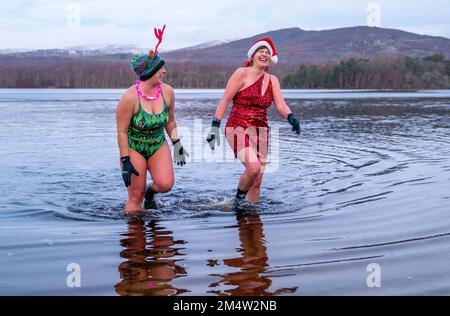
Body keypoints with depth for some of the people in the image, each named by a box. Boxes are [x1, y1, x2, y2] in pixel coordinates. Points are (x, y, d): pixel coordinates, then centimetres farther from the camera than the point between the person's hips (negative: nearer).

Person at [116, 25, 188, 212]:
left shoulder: (167, 92, -7)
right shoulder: (130, 98, -22)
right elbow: (122, 132, -18)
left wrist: (177, 145, 10)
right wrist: (125, 162, -19)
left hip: (158, 146, 4)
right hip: (133, 148, -4)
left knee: (166, 184, -16)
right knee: (135, 197, -4)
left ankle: (151, 191, 18)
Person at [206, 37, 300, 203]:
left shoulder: (272, 80, 9)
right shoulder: (242, 73, -5)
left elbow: (281, 105, -1)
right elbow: (225, 100, -7)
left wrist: (291, 117, -23)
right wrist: (215, 127, -14)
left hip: (261, 132, 5)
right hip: (238, 129, -5)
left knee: (257, 182, 6)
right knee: (253, 168, -26)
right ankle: (238, 198, 0)